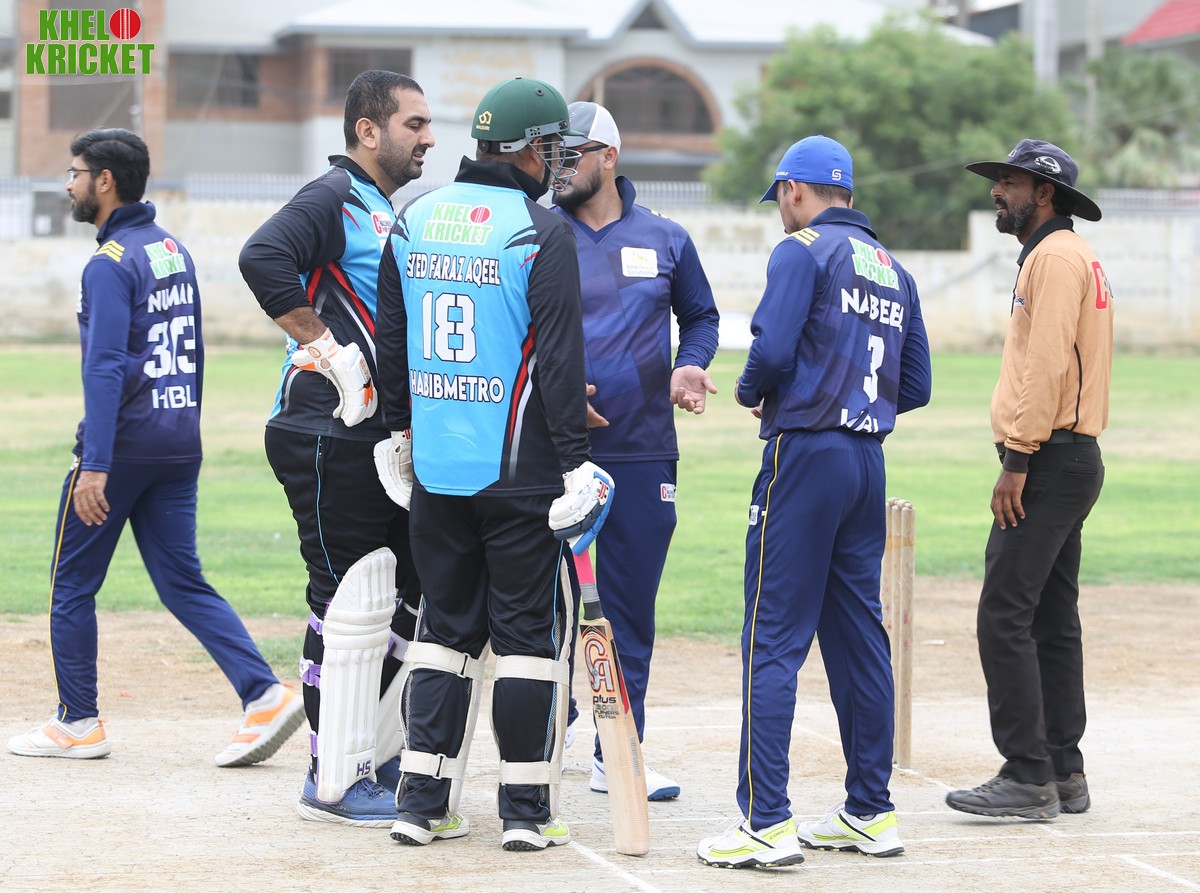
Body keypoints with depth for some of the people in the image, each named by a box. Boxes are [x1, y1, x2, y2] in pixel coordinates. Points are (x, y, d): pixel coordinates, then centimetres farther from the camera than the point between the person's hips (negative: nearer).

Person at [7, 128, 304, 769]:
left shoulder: (110, 264, -13)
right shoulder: (176, 251, 13)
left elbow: (105, 368, -22)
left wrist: (94, 466, -25)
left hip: (124, 445, -8)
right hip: (179, 447, 8)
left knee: (72, 583, 6)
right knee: (182, 583, 7)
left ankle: (79, 722, 11)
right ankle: (264, 696, -8)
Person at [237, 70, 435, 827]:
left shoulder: (385, 212, 19)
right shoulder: (334, 199, -11)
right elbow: (263, 258, -28)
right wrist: (328, 348, -24)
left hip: (383, 437, 10)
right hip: (329, 435, -10)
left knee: (405, 598, 14)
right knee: (353, 604, -8)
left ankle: (382, 759, 24)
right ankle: (335, 782, -1)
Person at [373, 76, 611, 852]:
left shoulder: (414, 222, 8)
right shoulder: (541, 232, -11)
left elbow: (392, 339, 15)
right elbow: (560, 358, -13)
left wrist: (402, 431, 24)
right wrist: (575, 461, -11)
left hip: (435, 466, 6)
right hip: (517, 466, -6)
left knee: (447, 623, 13)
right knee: (530, 628, 2)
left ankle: (423, 799, 11)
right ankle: (527, 809, 3)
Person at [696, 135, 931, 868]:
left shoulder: (803, 251, -6)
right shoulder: (894, 270, 16)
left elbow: (773, 350, -18)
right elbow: (916, 386, 15)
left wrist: (751, 392, 2)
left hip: (806, 455, -7)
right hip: (869, 463, 7)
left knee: (774, 639, -7)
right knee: (858, 635, 13)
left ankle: (767, 823, -12)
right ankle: (872, 813, 15)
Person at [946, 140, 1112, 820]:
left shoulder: (1055, 257, -11)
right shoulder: (1071, 256, 22)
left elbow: (1047, 364, -20)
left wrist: (1017, 461, -22)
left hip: (1048, 460, -11)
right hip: (1073, 460, 11)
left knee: (1005, 617, -12)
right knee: (1054, 621, 11)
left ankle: (1029, 776, -14)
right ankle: (1064, 773, 12)